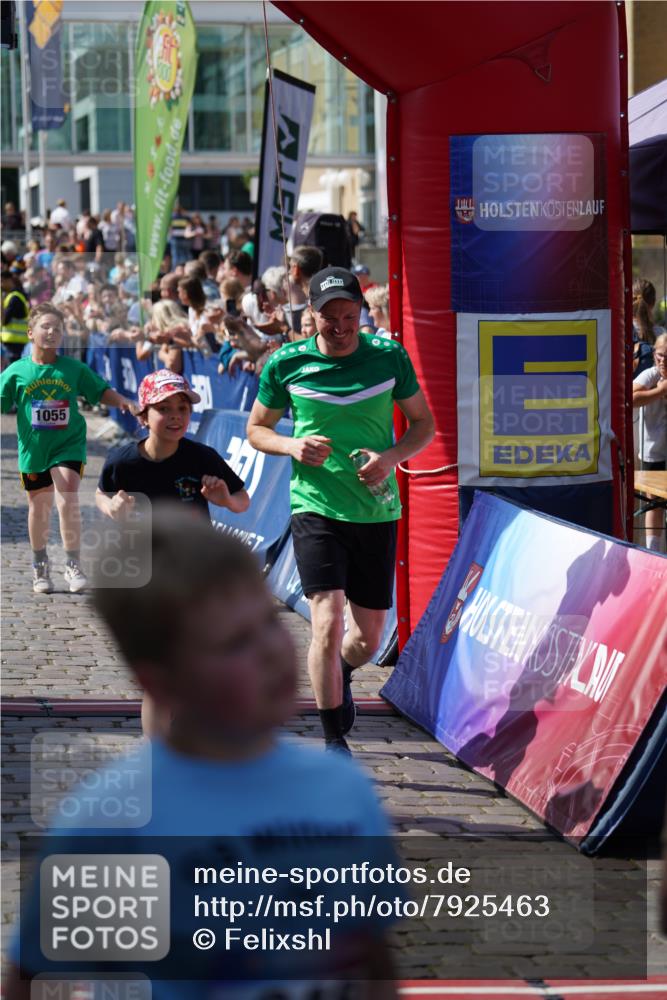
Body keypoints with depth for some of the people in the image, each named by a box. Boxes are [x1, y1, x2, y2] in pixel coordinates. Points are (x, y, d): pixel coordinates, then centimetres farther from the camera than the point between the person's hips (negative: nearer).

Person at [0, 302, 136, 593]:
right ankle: (40, 567, 31)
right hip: (32, 449, 1)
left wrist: (123, 402, -8)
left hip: (68, 446, -1)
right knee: (39, 506, 12)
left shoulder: (75, 369, -2)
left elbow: (101, 392, 7)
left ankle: (73, 565, -6)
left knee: (68, 501, -17)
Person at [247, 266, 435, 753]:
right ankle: (334, 740, -5)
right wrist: (292, 446, -13)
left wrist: (391, 457, -11)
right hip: (316, 508, -2)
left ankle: (340, 674, 46)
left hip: (377, 511, 2)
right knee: (327, 624, -18)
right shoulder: (285, 364, -4)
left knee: (368, 638, 10)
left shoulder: (389, 356, -2)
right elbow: (256, 428, 9)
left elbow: (424, 424, 9)